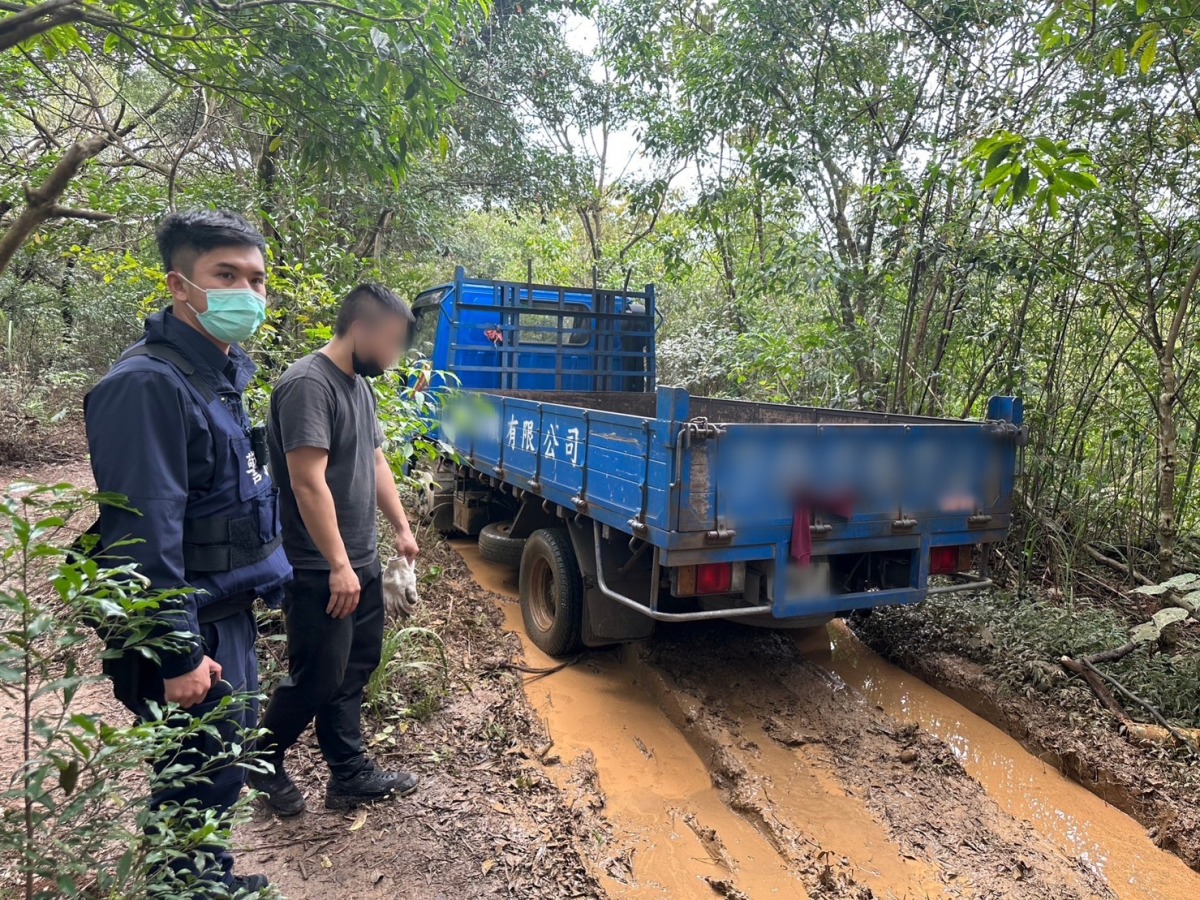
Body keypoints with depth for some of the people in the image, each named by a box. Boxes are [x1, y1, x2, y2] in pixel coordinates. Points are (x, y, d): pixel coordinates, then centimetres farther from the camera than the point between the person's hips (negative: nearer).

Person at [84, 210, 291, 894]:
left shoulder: (222, 373, 9)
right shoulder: (148, 384, -21)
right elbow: (145, 535, -24)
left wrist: (265, 581, 20)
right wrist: (177, 653, -22)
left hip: (230, 615, 10)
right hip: (189, 632, -10)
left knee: (224, 761, 22)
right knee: (203, 784, 4)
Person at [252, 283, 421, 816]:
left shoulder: (360, 385, 10)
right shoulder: (308, 384, -20)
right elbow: (308, 482, -25)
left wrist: (402, 528, 19)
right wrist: (338, 565, -24)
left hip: (362, 563, 9)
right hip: (320, 571, -9)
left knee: (353, 671, 15)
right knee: (318, 678, 4)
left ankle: (350, 775, 28)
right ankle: (263, 764, 28)